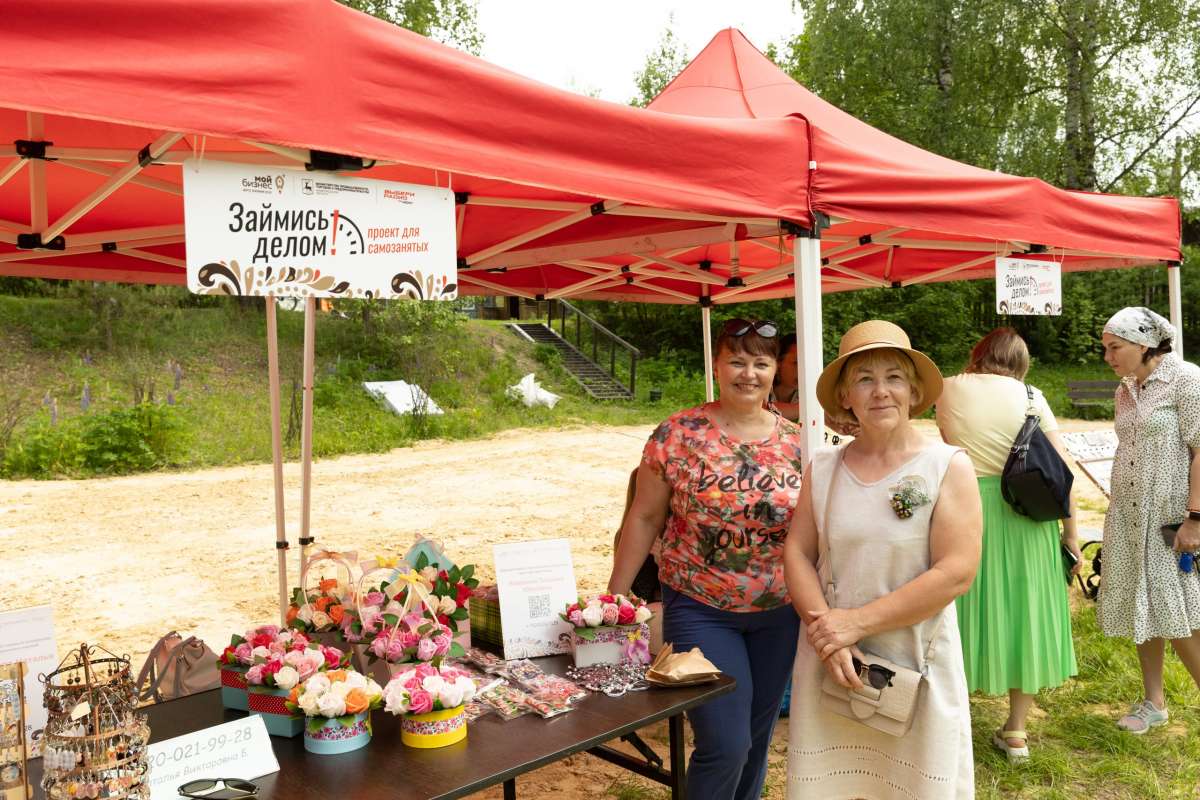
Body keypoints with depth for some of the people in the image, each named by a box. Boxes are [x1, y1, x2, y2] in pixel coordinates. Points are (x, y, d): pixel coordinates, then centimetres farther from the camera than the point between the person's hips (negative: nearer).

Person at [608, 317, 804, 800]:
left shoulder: (796, 443, -1)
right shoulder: (677, 435, -9)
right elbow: (644, 518, -4)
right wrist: (613, 598, -2)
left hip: (780, 612, 4)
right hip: (701, 610, -3)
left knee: (758, 735, 17)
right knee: (726, 743, -7)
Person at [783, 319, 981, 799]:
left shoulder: (948, 467, -8)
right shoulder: (823, 468, 3)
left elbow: (956, 573, -14)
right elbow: (797, 552, 2)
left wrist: (856, 622, -16)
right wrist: (825, 630, -14)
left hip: (917, 666, -2)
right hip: (830, 663, 3)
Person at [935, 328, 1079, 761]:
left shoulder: (949, 390, -1)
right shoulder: (1030, 397, -2)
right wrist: (1070, 532, 3)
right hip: (1023, 517, 1)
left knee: (966, 610, 11)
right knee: (1022, 610, 13)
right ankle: (1016, 733, 25)